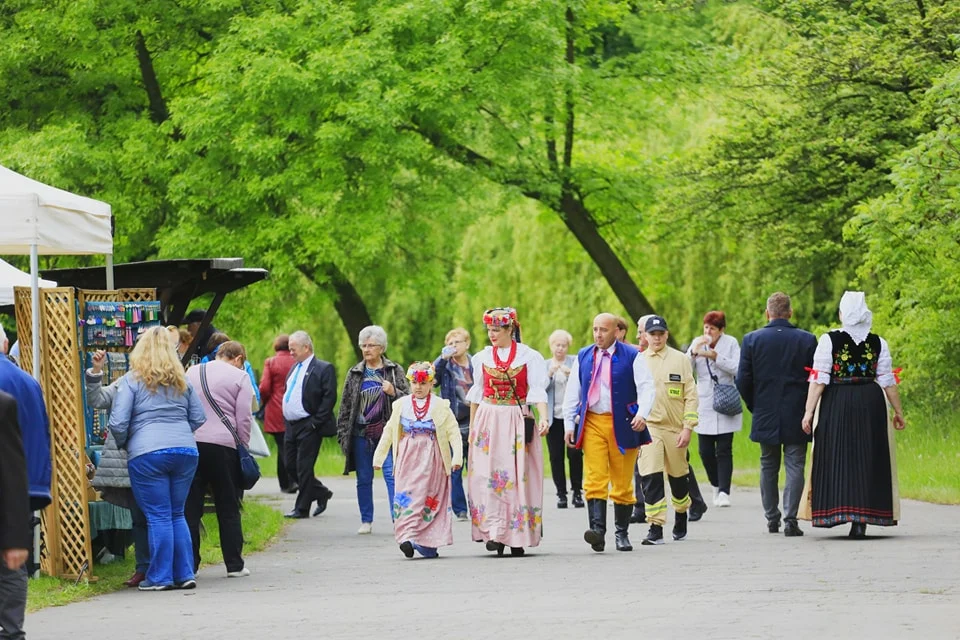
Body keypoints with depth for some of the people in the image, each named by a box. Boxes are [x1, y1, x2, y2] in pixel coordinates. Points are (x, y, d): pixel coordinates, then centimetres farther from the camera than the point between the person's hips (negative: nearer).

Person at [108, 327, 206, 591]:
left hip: (147, 454, -4)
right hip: (185, 450, 4)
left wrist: (122, 444, 13)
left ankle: (160, 577, 1)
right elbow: (198, 418, 14)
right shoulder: (182, 382, 13)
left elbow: (118, 423, -5)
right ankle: (184, 574, 11)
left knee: (158, 517, -1)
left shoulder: (131, 381, -1)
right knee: (177, 514, 13)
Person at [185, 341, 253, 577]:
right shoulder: (239, 377, 3)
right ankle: (234, 564, 7)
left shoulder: (192, 372, 17)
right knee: (228, 508, 6)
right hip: (222, 445, -3)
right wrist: (244, 449, 6)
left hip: (191, 442, 3)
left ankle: (188, 564, 4)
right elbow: (243, 418, -2)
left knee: (190, 507, 6)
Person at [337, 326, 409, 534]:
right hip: (361, 434, 2)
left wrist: (393, 392, -14)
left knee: (392, 475, -9)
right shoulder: (355, 374, 9)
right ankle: (366, 521, 17)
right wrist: (343, 434, 6)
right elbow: (345, 406, 11)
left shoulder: (395, 371, 4)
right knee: (364, 479, 7)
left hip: (387, 433, -2)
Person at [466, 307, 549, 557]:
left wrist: (543, 417, -21)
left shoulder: (528, 356, 0)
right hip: (488, 422, 2)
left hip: (517, 422, -2)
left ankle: (517, 538, 2)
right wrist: (472, 426, 14)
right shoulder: (482, 358, 9)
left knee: (518, 477, -2)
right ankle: (494, 532, -11)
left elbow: (537, 391, -6)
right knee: (487, 475, -9)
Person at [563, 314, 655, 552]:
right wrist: (569, 424, 8)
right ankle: (597, 529, -21)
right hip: (592, 423, 2)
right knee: (594, 479, -12)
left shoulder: (632, 356, 1)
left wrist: (642, 414, -21)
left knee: (622, 483, 3)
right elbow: (572, 393, 15)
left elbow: (646, 388, -5)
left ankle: (622, 533, 13)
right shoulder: (583, 357, 12)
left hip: (622, 425, -2)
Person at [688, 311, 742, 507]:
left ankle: (724, 492, -6)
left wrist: (714, 356, -18)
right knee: (705, 451, 3)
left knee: (724, 450, -6)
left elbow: (737, 368, -13)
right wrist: (694, 352, -15)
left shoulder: (731, 343, -1)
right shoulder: (697, 343, 8)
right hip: (704, 406, 3)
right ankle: (716, 486, 23)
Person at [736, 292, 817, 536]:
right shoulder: (807, 340, -5)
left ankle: (772, 519, 18)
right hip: (797, 415, -1)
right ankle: (790, 520, -7)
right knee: (794, 466, 1)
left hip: (765, 416, 1)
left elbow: (742, 381, -3)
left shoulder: (752, 340, -4)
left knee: (768, 467, 14)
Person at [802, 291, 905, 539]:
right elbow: (888, 381, 3)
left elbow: (818, 379, -9)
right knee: (868, 460, 6)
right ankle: (862, 519, 2)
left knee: (838, 457, 7)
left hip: (837, 405, -2)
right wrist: (898, 411, 12)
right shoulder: (878, 343, 2)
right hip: (871, 404, 2)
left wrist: (809, 411, -7)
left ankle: (838, 511, 2)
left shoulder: (829, 340, -5)